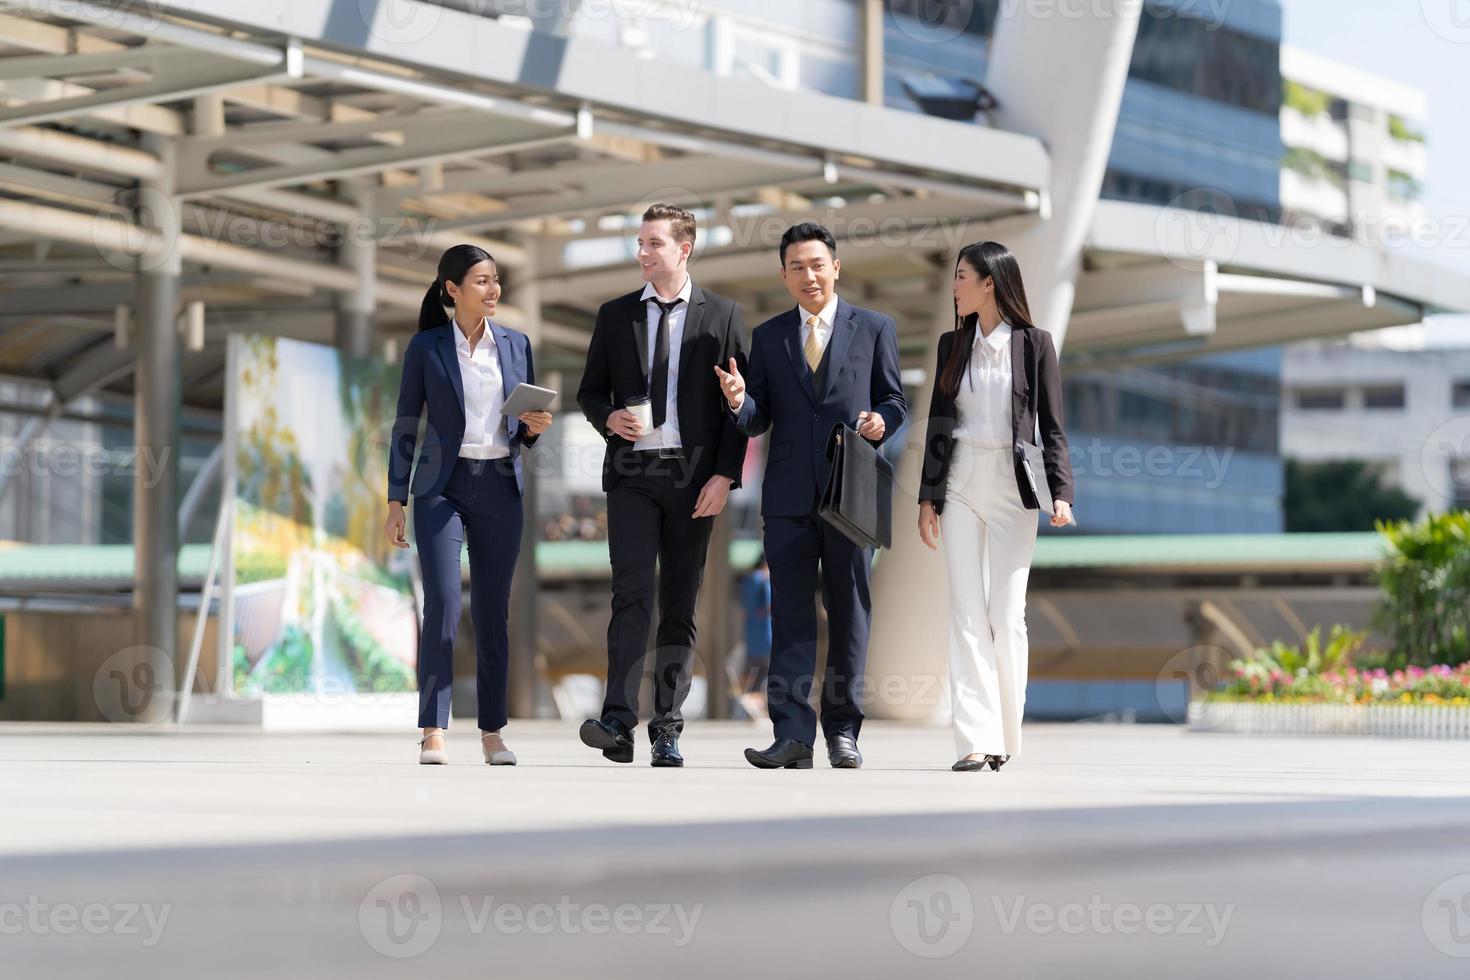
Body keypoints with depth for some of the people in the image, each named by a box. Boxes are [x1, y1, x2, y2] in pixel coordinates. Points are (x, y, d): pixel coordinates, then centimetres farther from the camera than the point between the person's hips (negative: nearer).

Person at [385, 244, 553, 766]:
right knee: (442, 605, -12)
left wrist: (533, 427, -9)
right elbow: (406, 425, 3)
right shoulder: (426, 347, 1)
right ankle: (433, 734, -11)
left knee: (493, 611, 5)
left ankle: (492, 732, 12)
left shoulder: (516, 344, 9)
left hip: (499, 488, 3)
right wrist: (395, 500, -2)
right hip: (442, 487, -3)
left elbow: (524, 431, 14)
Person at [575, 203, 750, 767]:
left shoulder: (721, 316, 5)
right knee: (633, 595, -14)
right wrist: (609, 418, -8)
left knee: (681, 606, 4)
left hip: (693, 476, 0)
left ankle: (666, 731, 9)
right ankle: (618, 724, -21)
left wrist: (725, 474, -6)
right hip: (632, 473, 0)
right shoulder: (615, 315, 10)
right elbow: (590, 390, 15)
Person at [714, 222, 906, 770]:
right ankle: (793, 735, -3)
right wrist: (739, 400, -14)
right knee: (790, 615, -2)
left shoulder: (874, 329, 7)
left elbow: (894, 400, 8)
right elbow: (759, 420, 8)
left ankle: (842, 730, 13)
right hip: (788, 498, 1)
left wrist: (881, 422, -14)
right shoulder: (767, 337, 11)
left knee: (849, 613, 5)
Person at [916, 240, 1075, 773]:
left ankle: (1005, 735, 8)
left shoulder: (1034, 344, 1)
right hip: (960, 484, 3)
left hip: (1013, 488, -3)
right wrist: (927, 497, 8)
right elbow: (937, 423, 13)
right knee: (966, 613, -4)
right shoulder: (953, 345, 11)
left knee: (1007, 614, -2)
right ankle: (976, 739, -7)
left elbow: (1052, 427, 0)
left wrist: (1060, 493, -11)